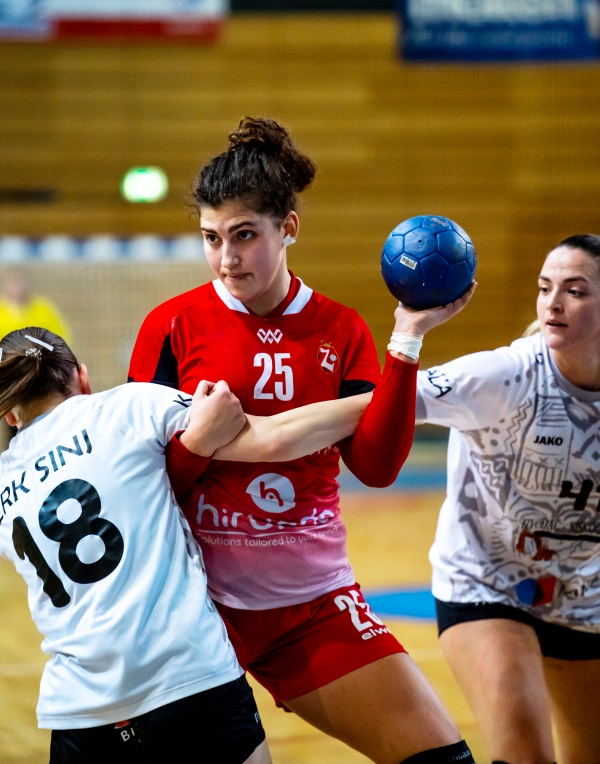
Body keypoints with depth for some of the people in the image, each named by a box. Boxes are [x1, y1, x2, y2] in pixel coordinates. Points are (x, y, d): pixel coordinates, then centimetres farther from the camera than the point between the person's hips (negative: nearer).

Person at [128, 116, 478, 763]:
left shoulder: (341, 331, 4)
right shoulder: (173, 326, -3)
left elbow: (376, 465, -7)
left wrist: (406, 342, -12)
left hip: (313, 601, 2)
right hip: (200, 597, -2)